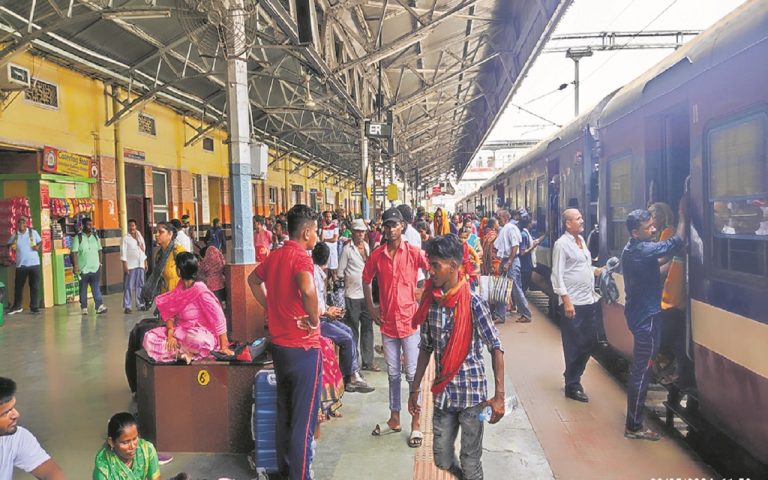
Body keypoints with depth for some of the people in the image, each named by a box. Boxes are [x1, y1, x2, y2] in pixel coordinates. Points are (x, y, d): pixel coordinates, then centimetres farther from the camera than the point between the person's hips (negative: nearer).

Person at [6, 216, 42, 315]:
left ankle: (34, 307, 9)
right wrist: (11, 246, -7)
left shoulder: (33, 232, 1)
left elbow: (40, 241, 11)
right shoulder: (15, 235, 4)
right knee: (18, 286, 8)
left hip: (34, 263, -1)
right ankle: (17, 307, 24)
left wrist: (38, 247, -9)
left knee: (35, 286, 1)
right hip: (21, 264, 1)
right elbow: (8, 244, 15)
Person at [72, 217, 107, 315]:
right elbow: (74, 253, -9)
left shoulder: (95, 236, 10)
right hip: (83, 269, -3)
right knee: (83, 290, 7)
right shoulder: (78, 238, -5)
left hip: (95, 267, 3)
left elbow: (99, 250, 16)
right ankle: (84, 308, 16)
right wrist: (75, 265, -16)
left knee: (96, 288, -3)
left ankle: (99, 306, -8)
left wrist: (100, 262, 12)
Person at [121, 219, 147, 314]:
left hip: (140, 264, 5)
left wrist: (145, 263, 14)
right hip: (130, 265, -5)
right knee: (128, 286, -6)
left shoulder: (140, 237, 13)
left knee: (140, 285, 7)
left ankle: (140, 304, 14)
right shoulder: (126, 238, -3)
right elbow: (123, 253, -8)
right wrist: (125, 265, -15)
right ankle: (127, 306, -5)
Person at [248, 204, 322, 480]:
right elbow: (307, 289, -38)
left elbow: (253, 280, 25)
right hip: (303, 348, -8)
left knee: (284, 412, 20)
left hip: (279, 345, 8)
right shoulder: (301, 258, -18)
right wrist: (314, 320, -22)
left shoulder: (274, 256, 6)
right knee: (304, 419, 2)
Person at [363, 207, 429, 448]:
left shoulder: (414, 252, -9)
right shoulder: (377, 255, 0)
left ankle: (416, 423, 16)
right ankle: (394, 419, 30)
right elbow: (366, 279, 15)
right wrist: (370, 307, 8)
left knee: (413, 374, 3)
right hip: (387, 323, 3)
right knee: (393, 374, 15)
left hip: (409, 321, -3)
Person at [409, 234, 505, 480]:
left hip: (472, 391, -4)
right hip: (442, 392, 4)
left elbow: (496, 348, -12)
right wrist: (415, 388, 10)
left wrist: (499, 395, -16)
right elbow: (426, 348, 8)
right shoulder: (430, 302, -1)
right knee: (442, 458, 12)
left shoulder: (473, 303, -15)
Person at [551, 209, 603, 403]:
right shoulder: (562, 244, -12)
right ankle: (572, 386, 16)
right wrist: (566, 301, -21)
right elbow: (558, 275, -16)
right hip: (573, 303, -8)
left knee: (590, 341, 15)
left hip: (590, 300, 8)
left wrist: (597, 270, 7)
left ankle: (572, 375, 32)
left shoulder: (581, 240, 13)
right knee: (574, 346, 2)